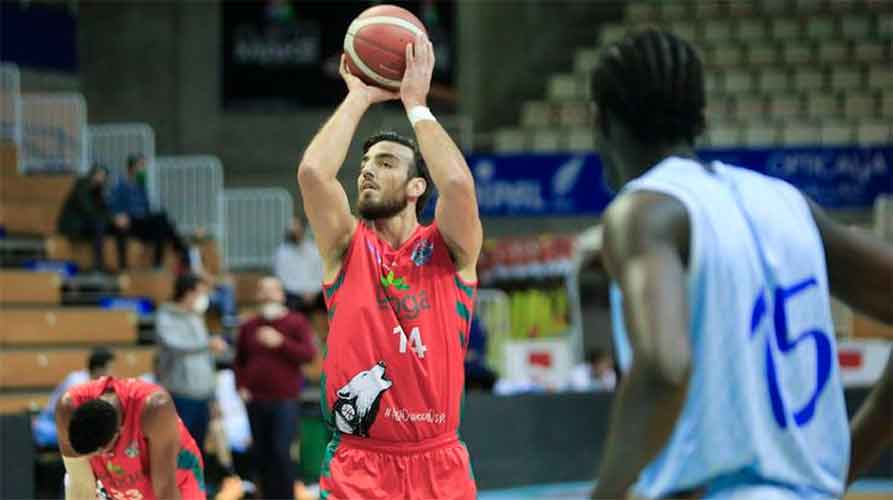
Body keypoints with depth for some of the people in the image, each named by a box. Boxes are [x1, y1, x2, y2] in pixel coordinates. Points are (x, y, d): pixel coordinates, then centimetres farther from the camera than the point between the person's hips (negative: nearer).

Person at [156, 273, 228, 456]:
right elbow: (172, 344, -26)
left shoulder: (197, 319, 15)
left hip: (203, 394, 7)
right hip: (180, 395, -7)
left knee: (197, 449, 8)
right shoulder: (166, 318, -6)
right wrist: (207, 344, -36)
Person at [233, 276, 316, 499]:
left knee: (281, 452, -13)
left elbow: (309, 354, -8)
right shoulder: (249, 327, 13)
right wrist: (241, 386, 5)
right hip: (256, 401, 4)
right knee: (262, 454, 4)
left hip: (284, 400, -4)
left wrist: (281, 342, -17)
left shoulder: (296, 323, 3)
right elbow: (239, 361, 20)